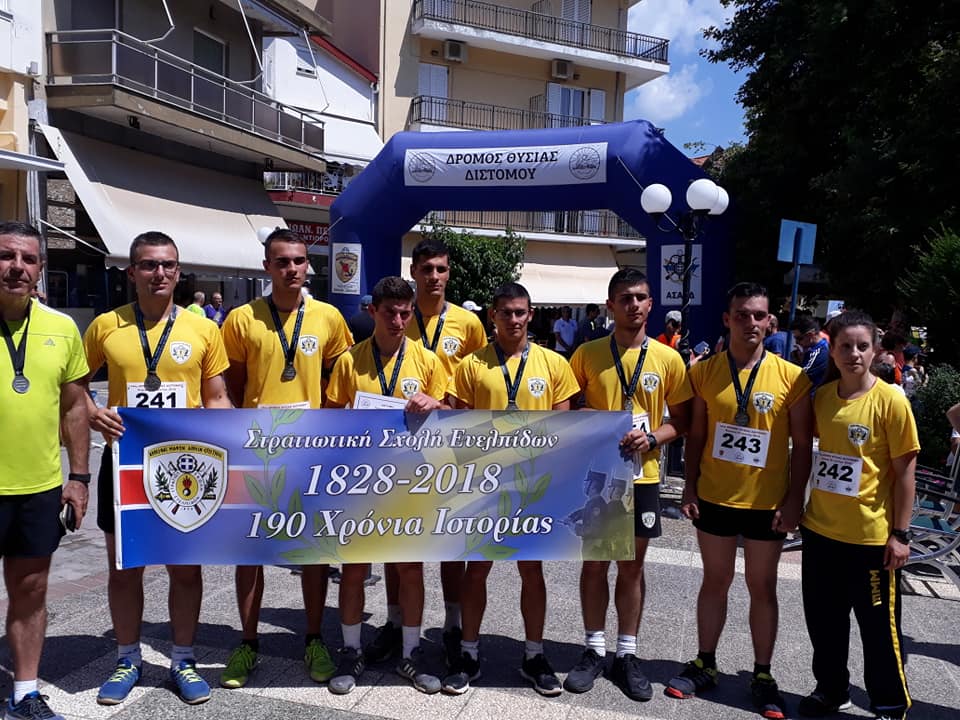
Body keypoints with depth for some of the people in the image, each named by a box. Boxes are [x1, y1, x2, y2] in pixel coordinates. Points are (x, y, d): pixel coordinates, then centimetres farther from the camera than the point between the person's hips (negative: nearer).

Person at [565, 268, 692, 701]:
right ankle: (594, 650, 26)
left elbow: (682, 421, 4)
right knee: (594, 564, 10)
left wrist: (652, 439, -14)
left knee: (632, 567, 12)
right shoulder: (587, 354, -3)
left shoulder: (668, 359, -2)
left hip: (642, 477, 0)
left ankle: (627, 654, 26)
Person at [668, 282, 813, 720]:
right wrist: (690, 487, -1)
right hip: (714, 498, 1)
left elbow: (802, 444, -3)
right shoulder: (705, 372, -3)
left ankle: (762, 675, 28)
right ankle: (705, 665, 29)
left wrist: (794, 499, -7)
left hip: (767, 503, -1)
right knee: (715, 581, 15)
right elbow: (696, 435, 3)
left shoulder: (791, 376, -7)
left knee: (762, 587, 12)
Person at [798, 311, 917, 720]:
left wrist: (900, 534, -10)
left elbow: (904, 471, -9)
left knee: (879, 628, 10)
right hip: (820, 529, 5)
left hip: (871, 535, -5)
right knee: (823, 620, 17)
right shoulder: (821, 397, 2)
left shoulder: (891, 401, -12)